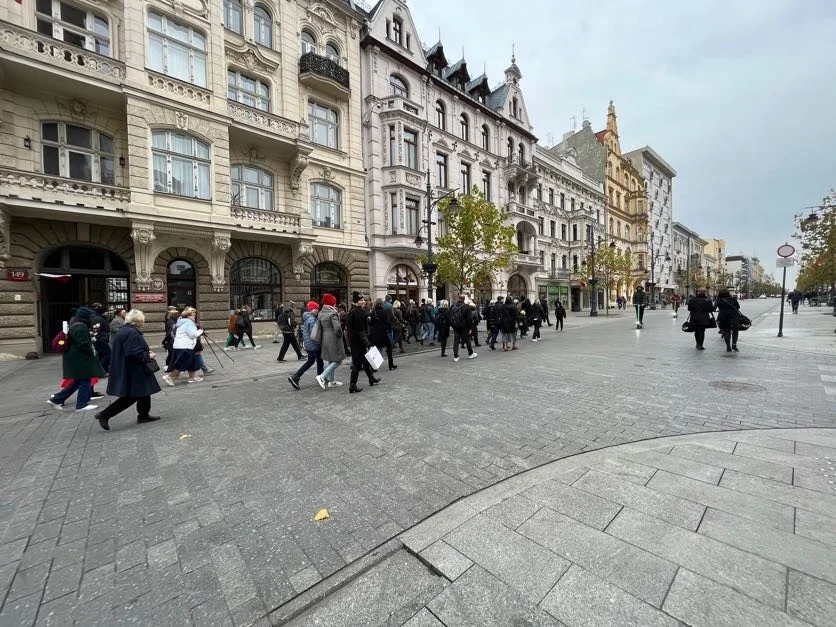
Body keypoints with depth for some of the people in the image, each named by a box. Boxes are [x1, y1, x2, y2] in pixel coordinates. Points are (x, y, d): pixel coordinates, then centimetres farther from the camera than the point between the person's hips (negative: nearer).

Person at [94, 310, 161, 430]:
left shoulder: (124, 330, 11)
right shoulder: (131, 332, -21)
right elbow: (134, 353, -28)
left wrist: (146, 353, 10)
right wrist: (148, 356, -14)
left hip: (128, 369, 11)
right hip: (132, 371, -11)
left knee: (144, 392, 17)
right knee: (130, 397, -1)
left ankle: (143, 415, 25)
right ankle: (104, 415, 7)